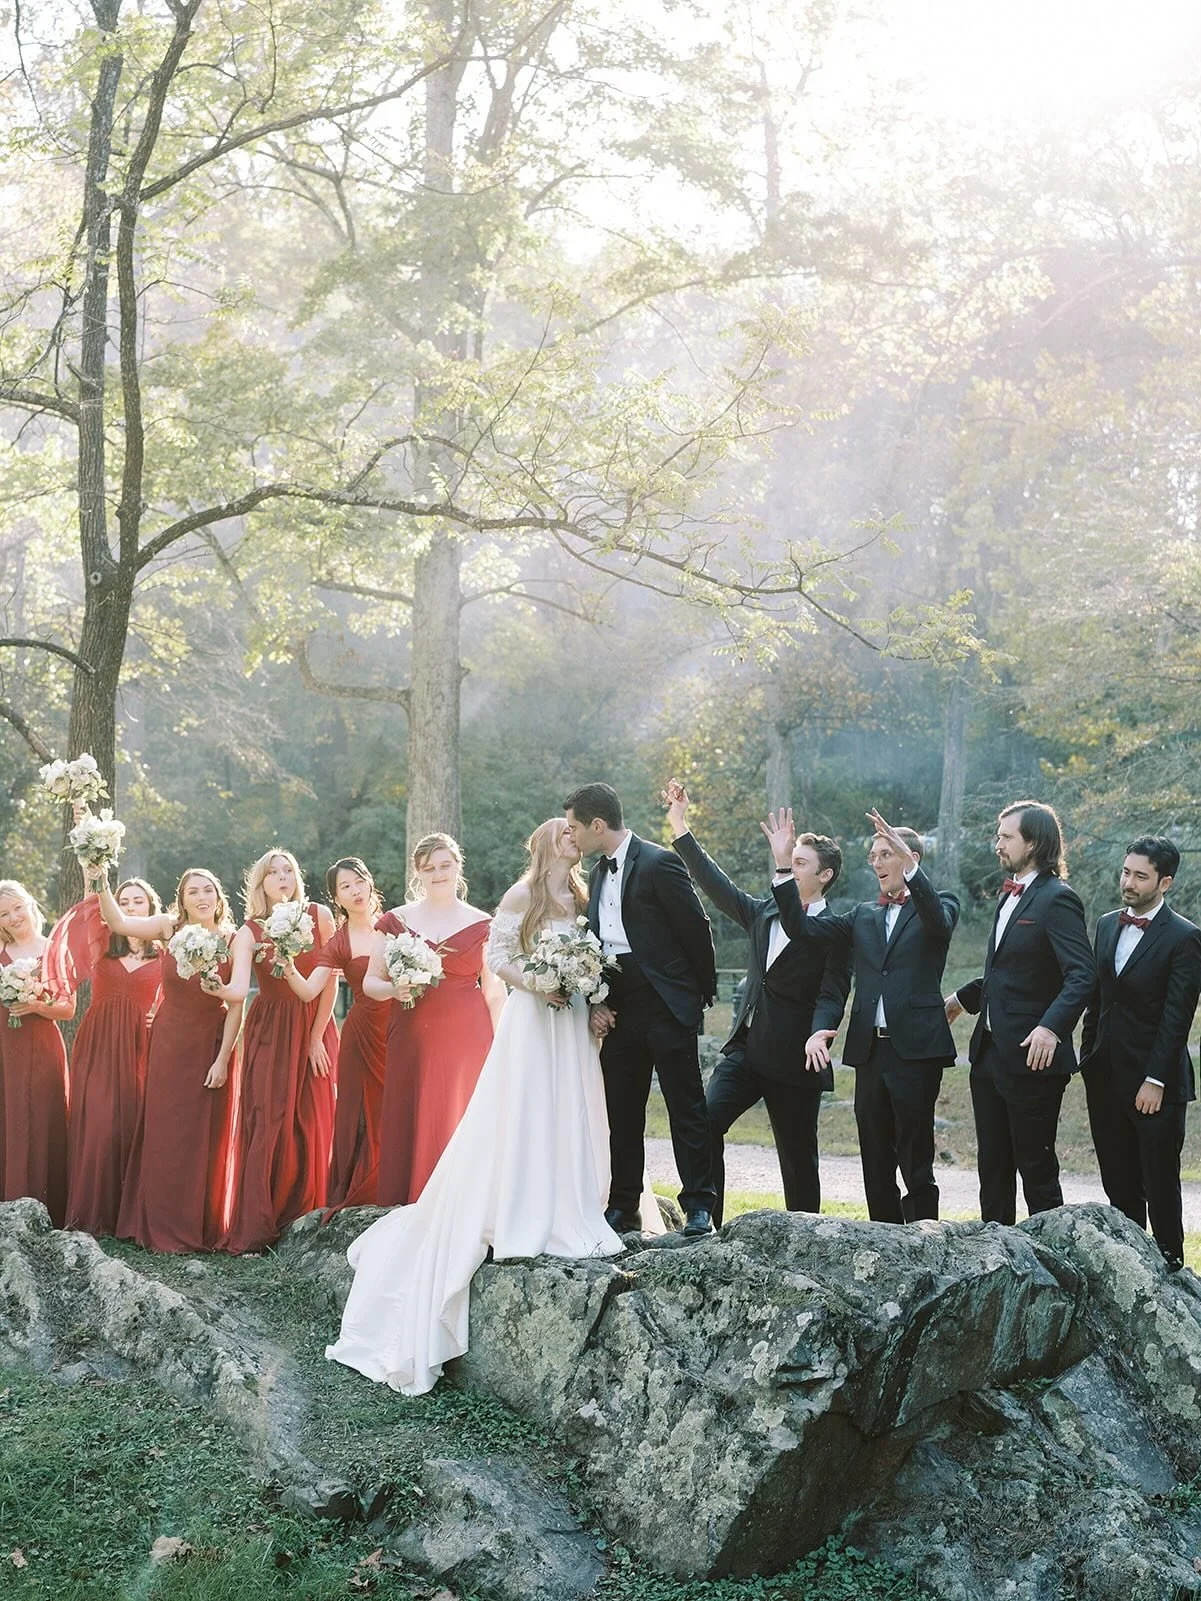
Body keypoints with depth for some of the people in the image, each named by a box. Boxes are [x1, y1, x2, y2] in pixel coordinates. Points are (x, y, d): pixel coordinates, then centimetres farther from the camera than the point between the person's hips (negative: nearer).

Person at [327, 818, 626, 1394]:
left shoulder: (583, 899, 13)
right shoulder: (522, 896, -3)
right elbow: (497, 956, -6)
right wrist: (535, 984, -18)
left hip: (573, 1022, 6)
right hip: (532, 1019, -6)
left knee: (571, 1119, 5)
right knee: (523, 1118, -5)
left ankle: (567, 1217, 12)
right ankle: (523, 1223, -2)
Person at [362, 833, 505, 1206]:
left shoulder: (481, 925, 7)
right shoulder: (395, 921, 8)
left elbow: (494, 992, 7)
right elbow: (370, 982, 10)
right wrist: (394, 990, -12)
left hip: (467, 1039, -1)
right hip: (412, 1040, 1)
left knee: (460, 1126, -2)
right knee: (411, 1126, -2)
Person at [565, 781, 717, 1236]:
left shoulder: (659, 863, -11)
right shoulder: (598, 874, 14)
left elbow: (696, 930, -8)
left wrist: (703, 993, 0)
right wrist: (596, 1003, 5)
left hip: (666, 1007, -8)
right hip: (618, 1011, 8)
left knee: (686, 1107, -1)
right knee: (621, 1113, 11)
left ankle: (699, 1207, 3)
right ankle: (623, 1207, 20)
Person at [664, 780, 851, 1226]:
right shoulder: (763, 913, 13)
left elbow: (831, 996, -13)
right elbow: (717, 885, 10)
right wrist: (680, 829, 6)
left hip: (795, 1060, -5)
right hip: (745, 1049, 5)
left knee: (798, 1159, 4)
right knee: (705, 1122, -12)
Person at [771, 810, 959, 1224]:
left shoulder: (938, 905, 5)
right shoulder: (863, 916, 17)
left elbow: (940, 922, -20)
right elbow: (801, 927, 7)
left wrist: (909, 865, -32)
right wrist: (783, 866, -4)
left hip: (915, 1048, -5)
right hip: (870, 1049, 5)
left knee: (916, 1162, -5)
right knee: (875, 1163, 9)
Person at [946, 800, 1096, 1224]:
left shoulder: (1056, 899, -14)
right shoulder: (1008, 897, 14)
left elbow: (1082, 975, -23)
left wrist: (1052, 1027, -35)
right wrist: (963, 998, 23)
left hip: (1031, 1057, -9)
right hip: (989, 1053, 9)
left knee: (1035, 1165, 0)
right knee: (992, 1165, 15)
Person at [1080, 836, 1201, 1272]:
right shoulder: (1107, 925, 10)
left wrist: (1155, 1080, -16)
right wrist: (1088, 1059, 11)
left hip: (1154, 1082, -6)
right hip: (1106, 1079, 6)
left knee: (1160, 1183, 3)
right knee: (1118, 1182, 12)